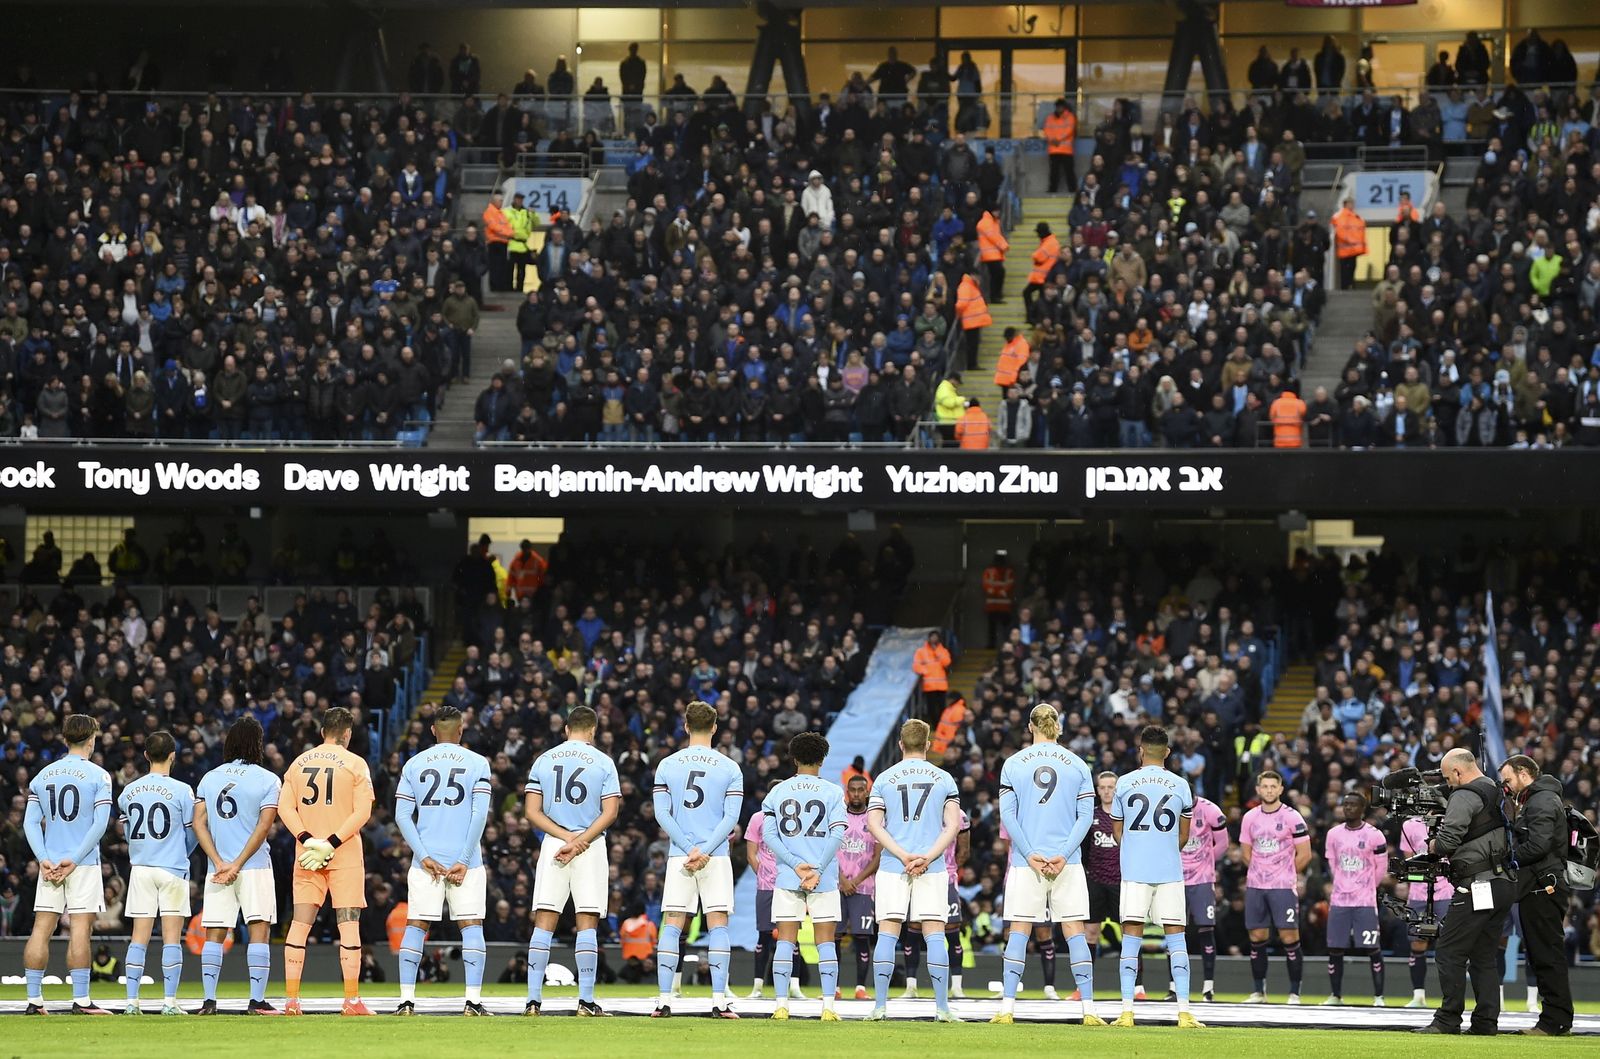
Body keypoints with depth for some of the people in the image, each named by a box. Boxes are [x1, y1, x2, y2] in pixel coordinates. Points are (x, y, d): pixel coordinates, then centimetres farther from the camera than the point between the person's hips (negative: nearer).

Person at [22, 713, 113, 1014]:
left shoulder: (43, 775, 10)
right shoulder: (98, 775, -3)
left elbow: (30, 823, 3)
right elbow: (100, 824, -11)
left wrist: (44, 860, -3)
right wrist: (74, 859, -11)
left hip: (50, 863, 4)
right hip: (84, 865, -4)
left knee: (41, 929, 5)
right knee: (80, 930, -4)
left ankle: (34, 1000, 4)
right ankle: (81, 1001, -6)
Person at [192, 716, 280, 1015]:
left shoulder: (209, 779, 9)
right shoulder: (267, 780, -2)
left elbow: (198, 824, 0)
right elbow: (263, 827, -10)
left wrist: (220, 863, -6)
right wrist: (237, 865, -11)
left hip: (218, 869, 3)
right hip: (255, 867, -3)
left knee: (214, 935, 6)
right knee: (259, 931, -2)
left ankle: (209, 1001, 0)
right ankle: (257, 1000, -8)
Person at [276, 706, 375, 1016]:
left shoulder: (299, 763, 9)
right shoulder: (355, 764, -2)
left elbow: (285, 807, 1)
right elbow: (362, 812, -10)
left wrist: (307, 839, -7)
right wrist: (331, 843, -12)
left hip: (306, 854, 3)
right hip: (345, 856, -3)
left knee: (299, 925, 3)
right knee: (348, 925, -1)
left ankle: (291, 1000, 0)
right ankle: (352, 1001, -4)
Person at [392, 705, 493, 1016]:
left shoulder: (414, 765, 8)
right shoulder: (476, 763, 3)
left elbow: (402, 816, 1)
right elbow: (480, 815, -6)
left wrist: (424, 856, -2)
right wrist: (464, 861, -6)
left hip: (426, 859, 2)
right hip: (464, 860, -2)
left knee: (416, 926, 5)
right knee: (471, 926, 2)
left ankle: (406, 1000, -1)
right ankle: (473, 1000, -6)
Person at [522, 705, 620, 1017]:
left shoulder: (544, 761, 6)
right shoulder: (603, 762, 0)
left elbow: (533, 812, 0)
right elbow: (610, 813, -8)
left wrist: (567, 837, -6)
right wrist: (578, 842, -11)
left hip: (552, 844, 2)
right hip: (591, 848, -2)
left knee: (544, 924, 2)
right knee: (587, 924, 1)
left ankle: (533, 1000, -3)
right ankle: (586, 1000, -3)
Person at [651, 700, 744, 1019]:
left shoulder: (667, 766, 5)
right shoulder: (729, 768, 2)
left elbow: (662, 814, -1)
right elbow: (731, 818, -5)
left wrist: (689, 849, -5)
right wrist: (704, 851, -9)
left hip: (678, 857, 1)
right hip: (716, 858, -1)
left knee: (672, 927, 3)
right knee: (718, 925, 0)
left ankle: (664, 1001, -3)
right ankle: (719, 1001, -6)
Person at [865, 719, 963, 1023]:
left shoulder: (884, 779, 6)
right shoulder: (943, 779, 6)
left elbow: (874, 824, -3)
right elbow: (952, 825, -3)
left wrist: (903, 856, -8)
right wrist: (927, 857, -8)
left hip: (892, 866, 0)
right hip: (932, 869, 0)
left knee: (887, 934, 1)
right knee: (934, 934, 0)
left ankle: (880, 1006, -3)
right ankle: (942, 1007, -3)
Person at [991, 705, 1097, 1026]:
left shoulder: (1013, 764, 3)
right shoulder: (1077, 765, 5)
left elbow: (1007, 815, -3)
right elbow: (1085, 815, -1)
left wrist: (1030, 854, -6)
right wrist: (1063, 854, -6)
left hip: (1025, 861, -1)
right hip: (1067, 863, 1)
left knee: (1018, 932, 2)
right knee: (1074, 931, 3)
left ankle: (1007, 1008, -3)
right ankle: (1088, 1008, 0)